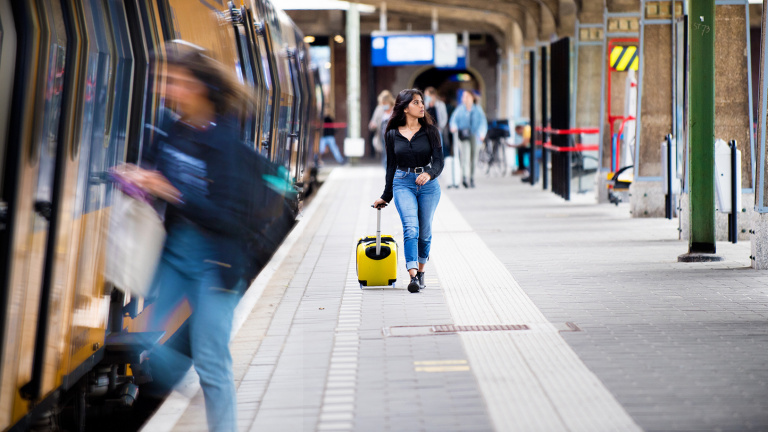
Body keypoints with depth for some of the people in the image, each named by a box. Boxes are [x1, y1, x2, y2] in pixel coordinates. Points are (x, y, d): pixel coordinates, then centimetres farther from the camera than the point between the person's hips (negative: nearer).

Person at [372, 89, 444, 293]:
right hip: (403, 184, -1)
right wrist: (386, 196, 15)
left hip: (428, 184, 1)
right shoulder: (392, 134, 4)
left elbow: (438, 160, -6)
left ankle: (421, 271, 30)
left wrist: (429, 174, -28)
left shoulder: (430, 131, 1)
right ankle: (413, 277, -26)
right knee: (411, 228, -18)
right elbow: (391, 166, 12)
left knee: (424, 232, 8)